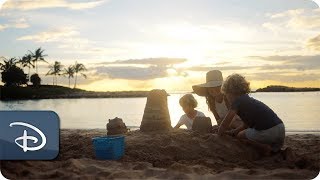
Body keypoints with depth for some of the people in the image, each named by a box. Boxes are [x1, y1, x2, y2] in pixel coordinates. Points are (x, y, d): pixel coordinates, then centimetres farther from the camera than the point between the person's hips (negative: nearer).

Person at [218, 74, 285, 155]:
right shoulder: (249, 99, 23)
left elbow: (224, 125, 0)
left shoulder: (237, 101, -2)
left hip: (267, 132, -8)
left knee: (240, 135, 12)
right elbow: (246, 125, 30)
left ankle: (265, 148, -1)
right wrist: (232, 132, 30)